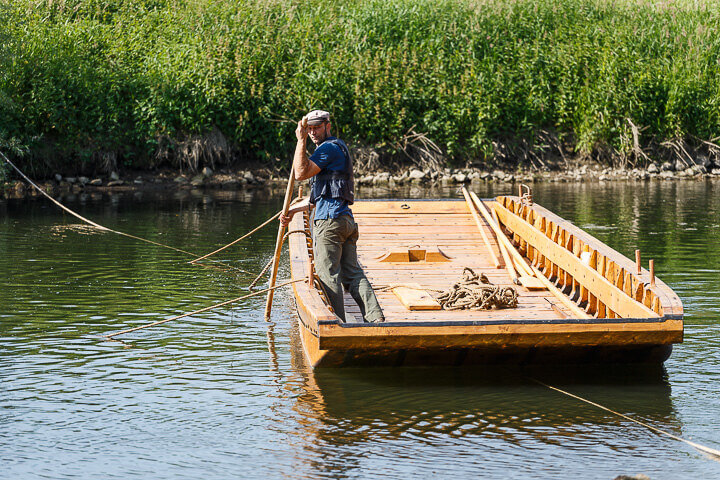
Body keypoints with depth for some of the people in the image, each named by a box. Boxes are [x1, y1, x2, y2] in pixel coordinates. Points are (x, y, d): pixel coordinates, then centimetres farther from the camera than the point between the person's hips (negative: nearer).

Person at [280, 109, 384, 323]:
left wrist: (301, 140, -12)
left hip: (329, 220, -10)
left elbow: (301, 173, -17)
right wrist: (293, 211, 27)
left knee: (328, 274, -5)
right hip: (347, 218, 10)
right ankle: (375, 316, -8)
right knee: (352, 272, 4)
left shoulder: (329, 148, -6)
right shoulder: (339, 148, 27)